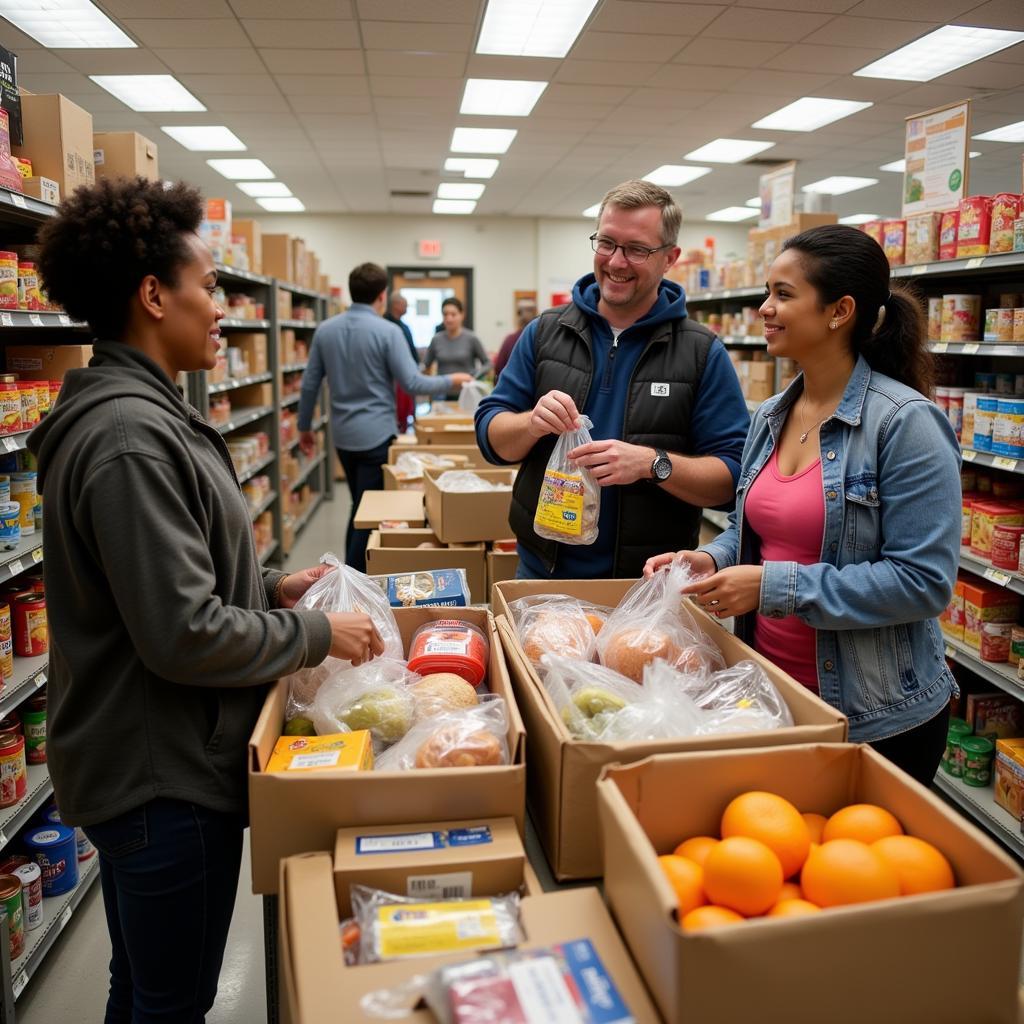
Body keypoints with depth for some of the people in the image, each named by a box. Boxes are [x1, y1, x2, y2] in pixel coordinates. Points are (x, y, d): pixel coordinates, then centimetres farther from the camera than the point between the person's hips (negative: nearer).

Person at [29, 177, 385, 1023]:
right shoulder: (129, 437, -25)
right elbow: (185, 635, -27)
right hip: (164, 777, -10)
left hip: (140, 762, 10)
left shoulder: (138, 413, 8)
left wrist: (271, 586, 7)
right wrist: (317, 635, -15)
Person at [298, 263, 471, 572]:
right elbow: (411, 383, -14)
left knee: (359, 507, 20)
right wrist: (450, 381, 2)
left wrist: (304, 427, 18)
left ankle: (352, 574, 28)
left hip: (343, 435, 6)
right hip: (376, 434, -6)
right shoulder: (387, 331, -13)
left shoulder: (325, 330, 3)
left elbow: (310, 383, 6)